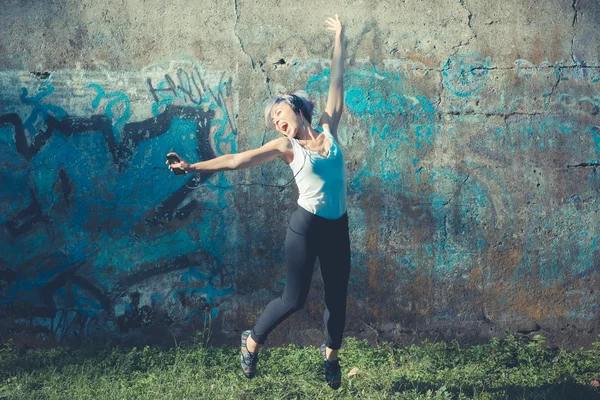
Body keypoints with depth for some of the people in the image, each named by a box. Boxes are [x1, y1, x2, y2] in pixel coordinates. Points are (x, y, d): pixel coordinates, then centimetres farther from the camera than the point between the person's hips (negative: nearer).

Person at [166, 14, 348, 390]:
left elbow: (337, 80, 11)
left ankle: (331, 355, 32)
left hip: (338, 227, 4)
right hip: (307, 226, -3)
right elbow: (237, 160, -9)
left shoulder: (328, 128, 5)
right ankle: (252, 342, 21)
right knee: (294, 298, -1)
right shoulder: (286, 146, -3)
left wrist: (339, 38, 15)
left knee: (337, 296, 11)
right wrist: (193, 167, -16)